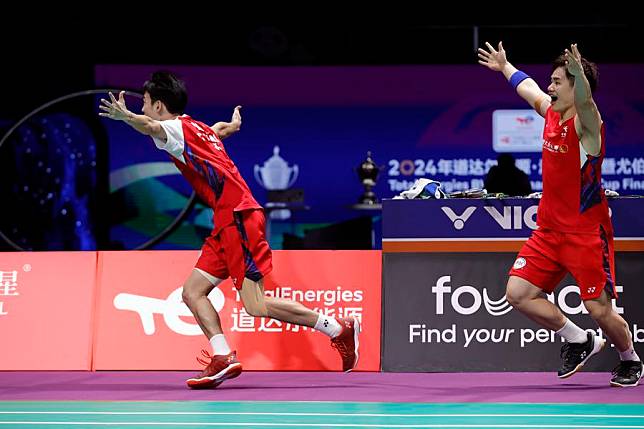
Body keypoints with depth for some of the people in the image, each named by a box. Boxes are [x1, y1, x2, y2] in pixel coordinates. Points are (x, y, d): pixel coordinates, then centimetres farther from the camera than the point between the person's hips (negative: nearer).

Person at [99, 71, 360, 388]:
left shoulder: (179, 128, -5)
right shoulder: (199, 128, 21)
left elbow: (152, 127, -31)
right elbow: (224, 128, 46)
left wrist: (125, 117, -51)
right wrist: (233, 123, 70)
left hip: (238, 218, -10)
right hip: (226, 223, 10)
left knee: (256, 306, -12)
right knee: (192, 292, 5)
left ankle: (340, 329, -4)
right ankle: (223, 359, -2)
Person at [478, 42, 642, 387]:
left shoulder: (586, 124, -16)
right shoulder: (551, 113, 7)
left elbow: (585, 101, -41)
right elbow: (527, 88, 29)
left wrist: (578, 73, -62)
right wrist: (504, 68, 45)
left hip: (587, 234, -8)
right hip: (549, 230, 8)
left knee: (600, 309, -5)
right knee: (518, 294, 0)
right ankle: (579, 341, 18)